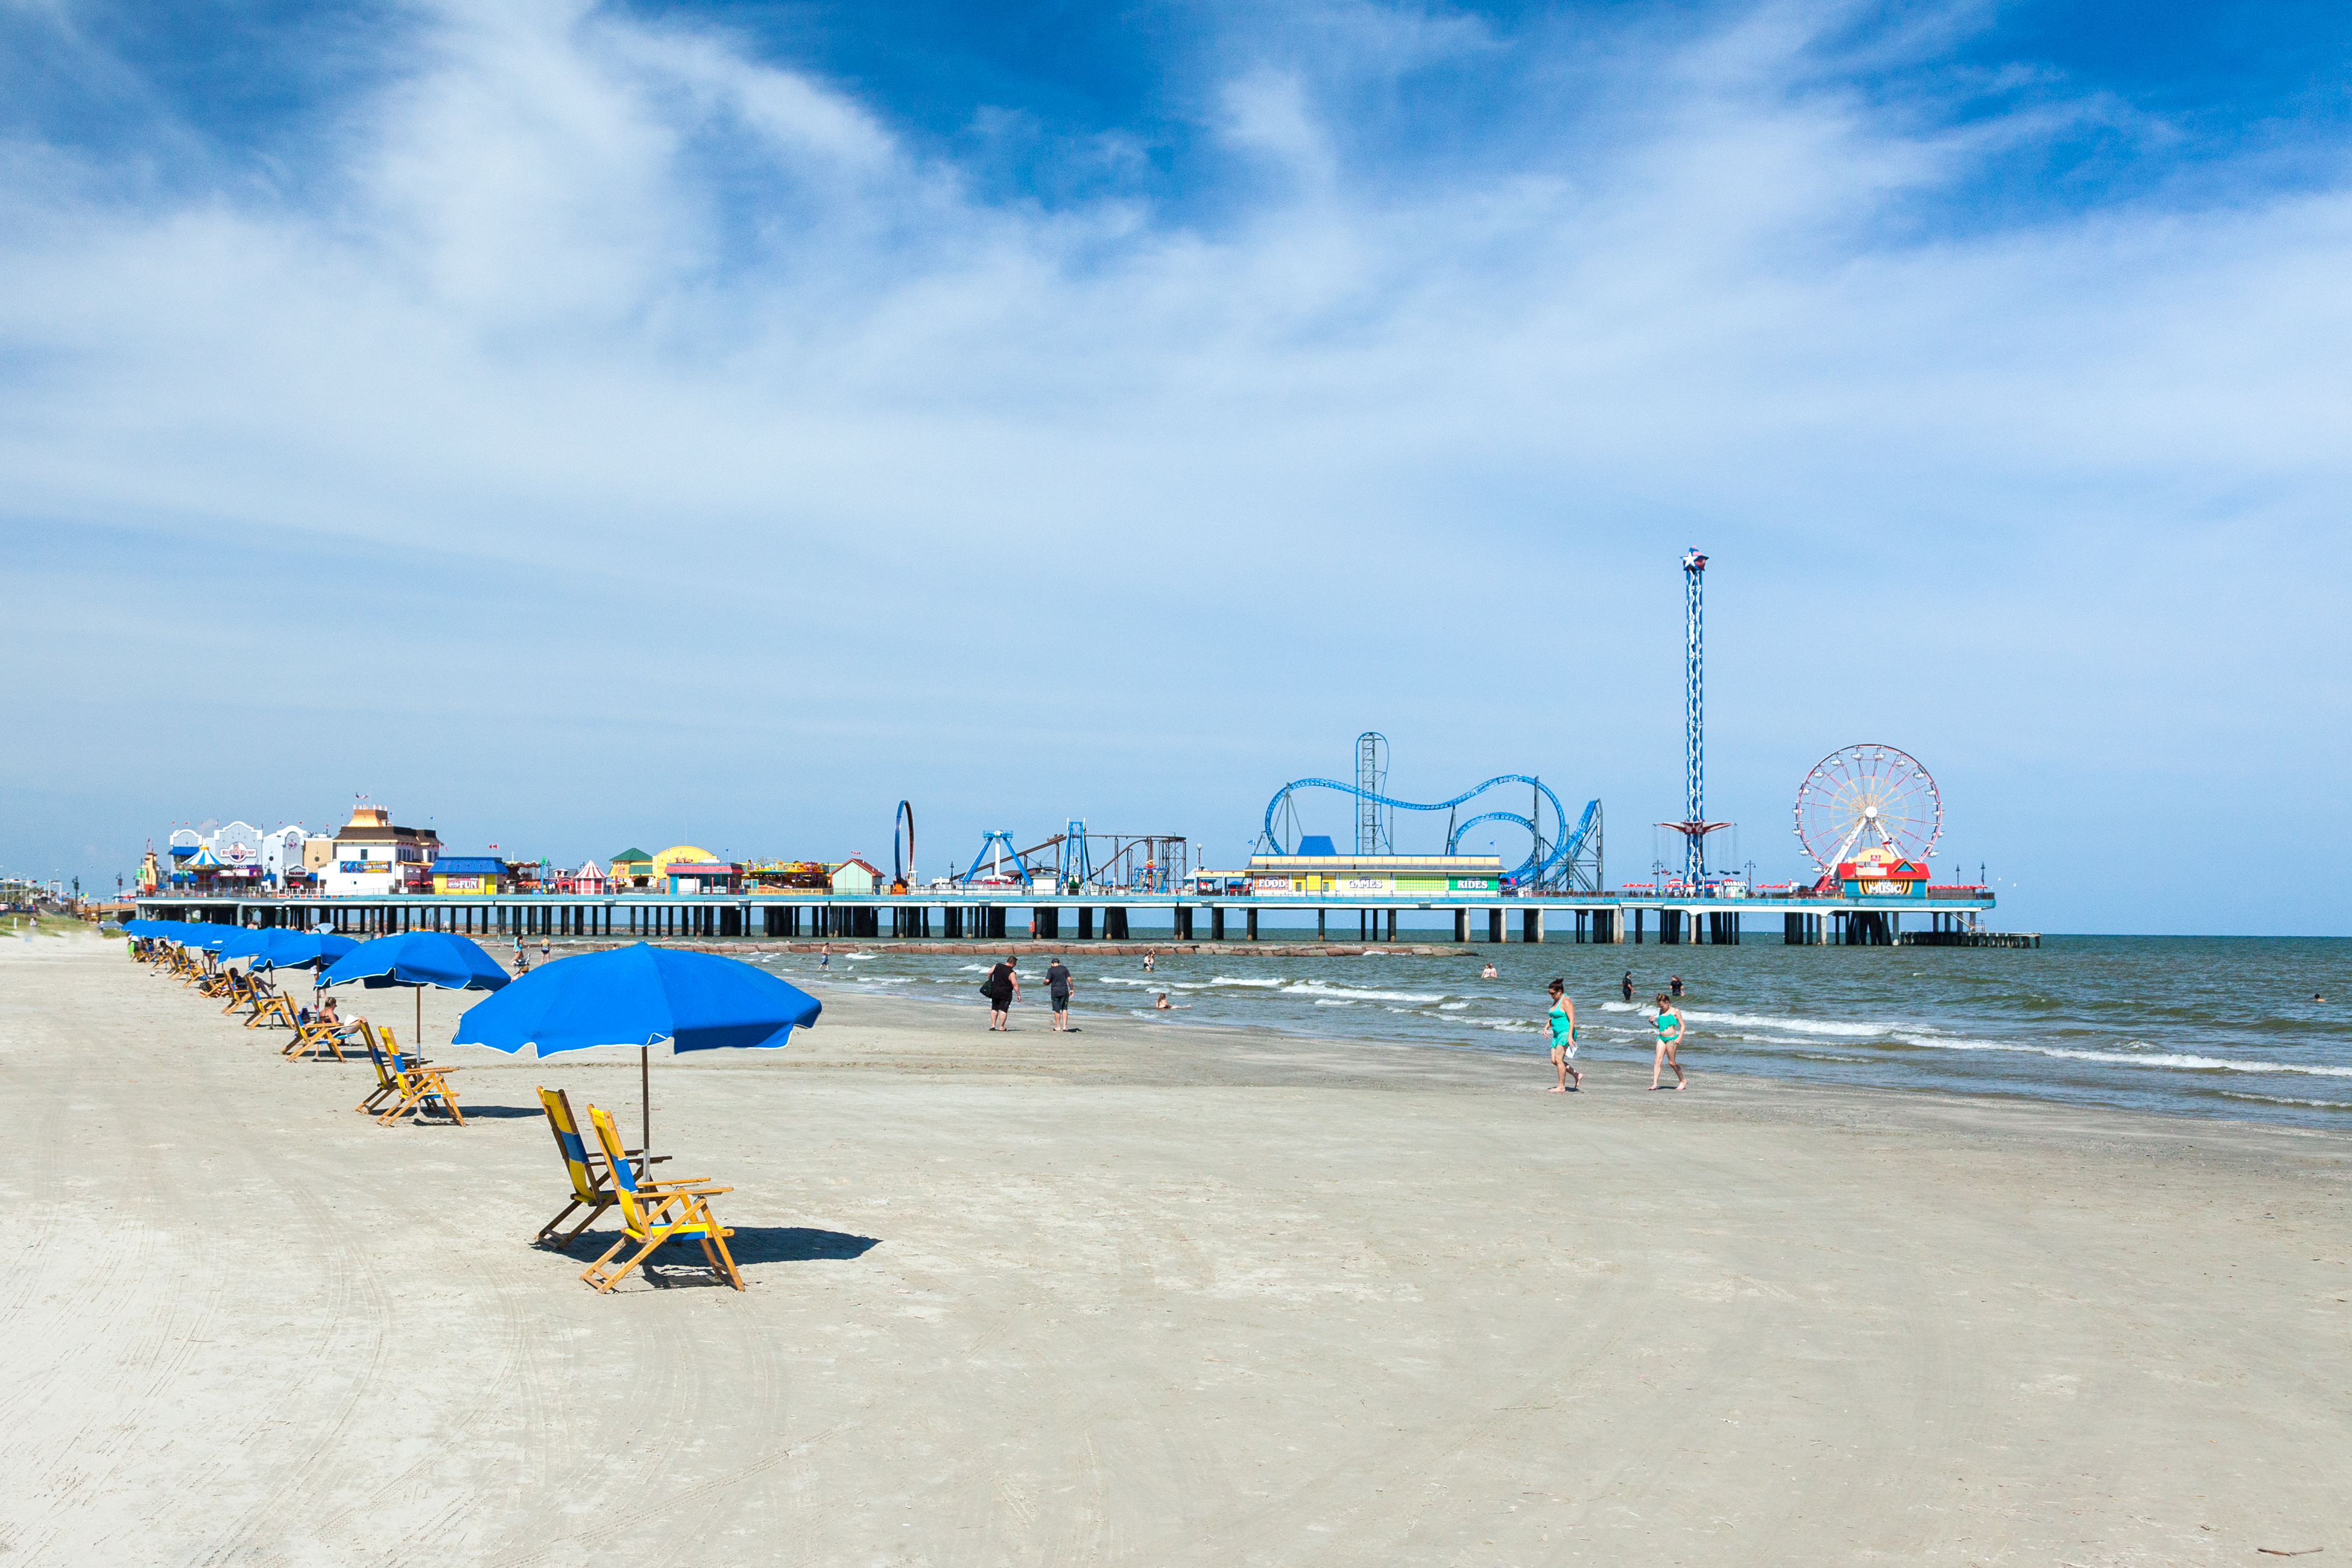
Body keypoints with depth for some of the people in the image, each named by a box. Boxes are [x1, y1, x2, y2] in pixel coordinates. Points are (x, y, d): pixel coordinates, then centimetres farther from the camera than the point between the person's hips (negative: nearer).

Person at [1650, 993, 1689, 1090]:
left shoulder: (1675, 1011, -3)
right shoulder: (1661, 1012, 14)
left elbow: (1682, 1026, -4)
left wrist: (1680, 1038, -17)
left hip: (1671, 1038, -6)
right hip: (1661, 1038, 6)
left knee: (1671, 1062, 0)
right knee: (1657, 1060, -6)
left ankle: (1683, 1081, 18)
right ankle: (1655, 1083, -11)